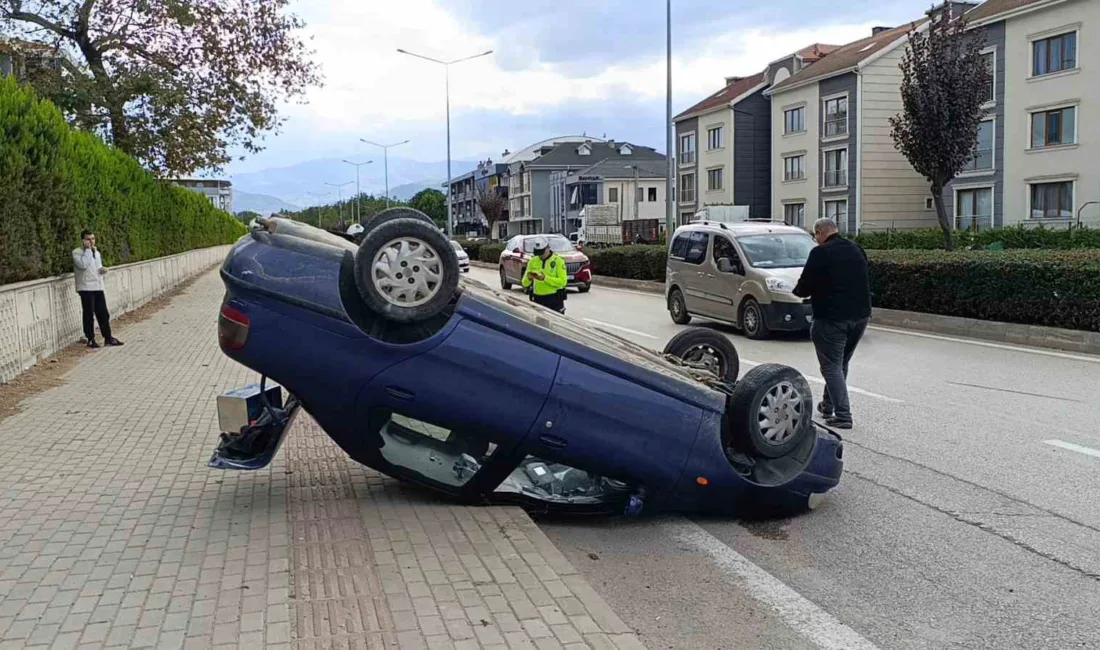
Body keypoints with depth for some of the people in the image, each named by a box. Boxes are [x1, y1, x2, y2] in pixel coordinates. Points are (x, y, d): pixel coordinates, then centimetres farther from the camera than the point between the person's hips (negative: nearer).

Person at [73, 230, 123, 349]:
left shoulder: (96, 252, 17)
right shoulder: (77, 253, -6)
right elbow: (83, 264, -23)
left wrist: (103, 269, 3)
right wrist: (87, 249, -16)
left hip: (98, 287, 6)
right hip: (86, 288, -6)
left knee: (103, 314, 8)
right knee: (89, 315, -1)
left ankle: (108, 337, 15)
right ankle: (91, 339, 7)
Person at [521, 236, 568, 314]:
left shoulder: (558, 261, -5)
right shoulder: (533, 261, 6)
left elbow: (563, 281, -14)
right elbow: (525, 283, 5)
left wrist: (545, 278, -23)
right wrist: (528, 278, -18)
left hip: (554, 299, -4)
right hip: (538, 298, 4)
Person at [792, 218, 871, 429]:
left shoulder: (820, 253, -12)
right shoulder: (856, 250, 10)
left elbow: (804, 288, -11)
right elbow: (866, 283, 18)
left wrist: (797, 291, 11)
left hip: (832, 318, -7)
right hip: (860, 316, 7)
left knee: (832, 366, 0)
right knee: (841, 364, 20)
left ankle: (843, 416, -4)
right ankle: (828, 405, 32)